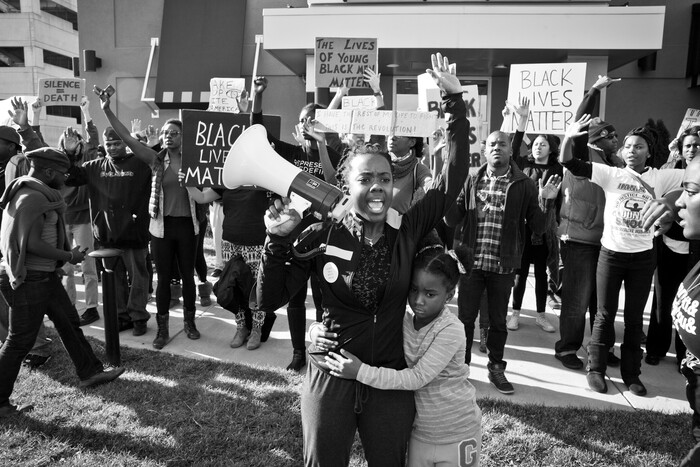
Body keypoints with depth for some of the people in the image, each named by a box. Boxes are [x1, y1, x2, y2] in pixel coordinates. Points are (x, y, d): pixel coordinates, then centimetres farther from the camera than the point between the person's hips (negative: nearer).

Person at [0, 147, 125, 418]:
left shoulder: (35, 194, 11)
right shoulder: (33, 198, -20)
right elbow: (33, 244, -26)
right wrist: (70, 256, -15)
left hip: (44, 275, 10)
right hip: (29, 279, -10)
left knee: (69, 322, 16)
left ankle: (89, 373, 27)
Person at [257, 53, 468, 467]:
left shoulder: (407, 231, -7)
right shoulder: (322, 237, -11)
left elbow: (455, 176, -11)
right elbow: (271, 300, -9)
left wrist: (455, 100, -14)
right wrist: (278, 240, -22)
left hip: (391, 377, 2)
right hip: (331, 374, -1)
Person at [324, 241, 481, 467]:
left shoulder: (451, 330, -25)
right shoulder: (403, 321, -8)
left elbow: (417, 377, -29)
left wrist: (361, 372, -32)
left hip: (456, 435, -4)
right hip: (420, 431, 5)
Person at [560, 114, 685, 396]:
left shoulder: (661, 178, 1)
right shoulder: (611, 174, -4)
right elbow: (569, 163, -12)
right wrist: (568, 137, -28)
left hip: (643, 257, 2)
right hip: (611, 253, -2)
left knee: (634, 317, 12)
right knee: (605, 315, 7)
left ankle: (631, 373, 25)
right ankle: (595, 368, 20)